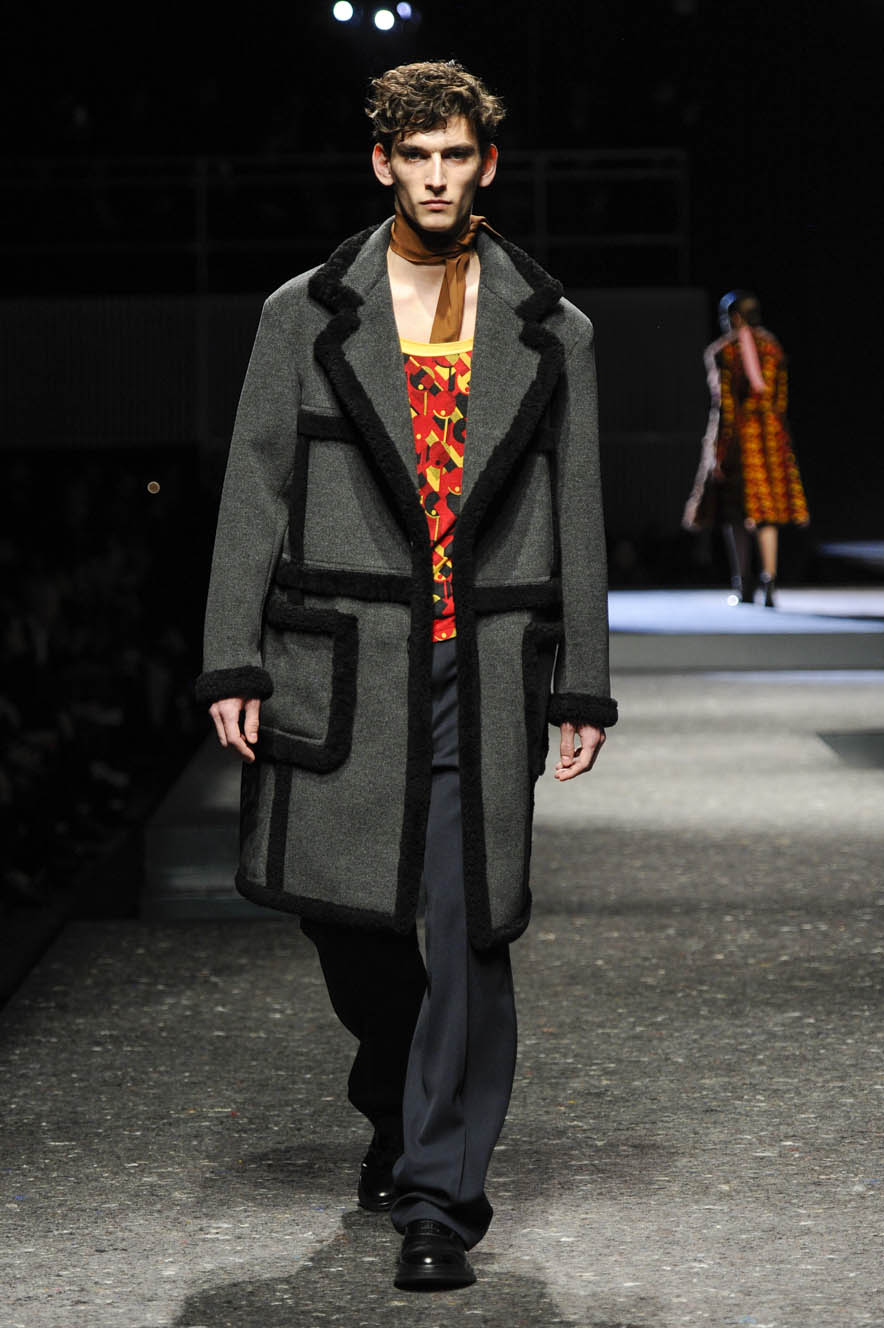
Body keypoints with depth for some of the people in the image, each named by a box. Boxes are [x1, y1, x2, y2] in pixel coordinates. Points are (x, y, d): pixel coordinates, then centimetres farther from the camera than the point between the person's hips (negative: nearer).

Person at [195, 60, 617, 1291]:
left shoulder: (550, 332, 9)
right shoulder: (306, 315, 6)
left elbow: (576, 514, 10)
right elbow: (255, 495, 4)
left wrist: (584, 686, 5)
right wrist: (234, 663, -3)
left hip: (491, 668, 0)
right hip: (342, 661, 0)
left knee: (468, 930, -4)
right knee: (341, 904, 6)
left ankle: (439, 1198, 4)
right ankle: (402, 1106, 35)